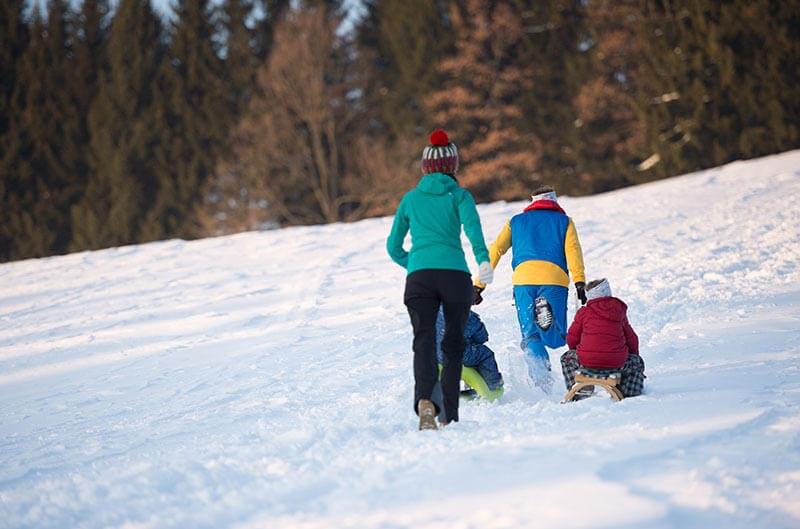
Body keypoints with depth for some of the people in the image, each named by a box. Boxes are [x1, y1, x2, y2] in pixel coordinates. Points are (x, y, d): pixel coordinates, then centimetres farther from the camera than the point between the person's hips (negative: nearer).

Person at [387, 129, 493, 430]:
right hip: (456, 275, -1)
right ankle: (450, 416, 13)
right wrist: (483, 260, -24)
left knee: (424, 340, -13)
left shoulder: (411, 198, 18)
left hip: (419, 277, 1)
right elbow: (472, 227, -11)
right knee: (453, 344, 13)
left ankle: (425, 400, -40)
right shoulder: (459, 196, 11)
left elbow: (393, 247, 22)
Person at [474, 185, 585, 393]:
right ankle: (546, 311, -28)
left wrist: (479, 285, 17)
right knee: (556, 339, 4)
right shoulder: (564, 221, 23)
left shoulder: (516, 221, 28)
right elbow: (573, 251, 5)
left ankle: (541, 380, -19)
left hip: (523, 277, 1)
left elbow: (494, 251, 18)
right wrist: (580, 284, -8)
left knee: (531, 335, 6)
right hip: (554, 278, -1)